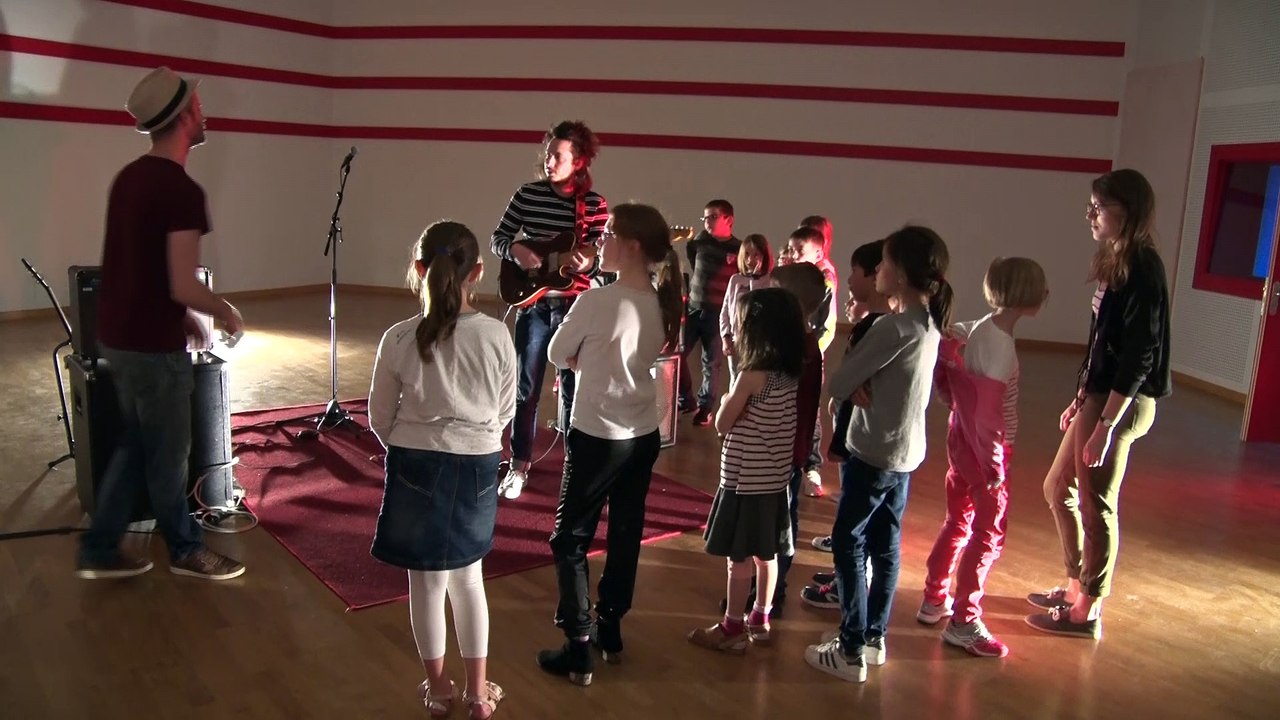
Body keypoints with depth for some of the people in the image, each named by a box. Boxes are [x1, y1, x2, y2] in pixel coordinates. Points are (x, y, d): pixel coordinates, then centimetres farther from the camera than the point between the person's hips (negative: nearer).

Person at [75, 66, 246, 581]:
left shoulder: (128, 177, 8)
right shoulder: (183, 190, -21)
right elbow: (183, 286, -24)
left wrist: (183, 317, 20)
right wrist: (226, 312, -5)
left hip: (117, 336, 9)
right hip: (153, 346, -9)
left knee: (135, 444, 20)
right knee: (168, 454, 8)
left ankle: (98, 551, 27)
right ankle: (186, 550, 26)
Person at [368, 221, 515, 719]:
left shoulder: (399, 339, -13)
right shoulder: (496, 335, -11)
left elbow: (379, 417, -3)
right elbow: (506, 411, 1)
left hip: (416, 466, -1)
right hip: (477, 465, 2)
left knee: (426, 580, 14)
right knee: (467, 576, 19)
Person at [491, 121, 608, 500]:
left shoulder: (595, 205, -5)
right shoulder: (528, 194, -2)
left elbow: (601, 257, -2)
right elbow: (497, 239, 4)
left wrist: (586, 261, -24)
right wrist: (516, 250, -17)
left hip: (576, 307, -1)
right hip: (534, 304, 1)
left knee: (573, 388, 8)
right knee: (526, 388, 8)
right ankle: (519, 466, 23)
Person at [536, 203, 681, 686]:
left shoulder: (596, 301, -21)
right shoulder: (662, 305, -1)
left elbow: (557, 356, -7)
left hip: (597, 437, -7)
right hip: (644, 436, 7)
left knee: (570, 540, 8)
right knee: (625, 537, 18)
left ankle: (578, 651, 12)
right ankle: (610, 632, 34)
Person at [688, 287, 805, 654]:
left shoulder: (753, 375, -21)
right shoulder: (791, 374, 2)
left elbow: (722, 424, -10)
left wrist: (727, 397, 4)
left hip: (746, 481, -8)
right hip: (774, 478, 8)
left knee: (739, 557, 3)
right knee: (765, 553, 17)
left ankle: (731, 628, 14)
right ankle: (759, 620, 30)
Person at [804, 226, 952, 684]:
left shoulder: (894, 326, -22)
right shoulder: (929, 323, 5)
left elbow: (839, 380, -17)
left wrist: (842, 394, 3)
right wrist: (858, 389, -12)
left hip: (875, 452, -9)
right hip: (906, 450, 9)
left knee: (848, 544, 1)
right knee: (885, 545, 15)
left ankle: (851, 651, 7)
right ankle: (874, 637, 27)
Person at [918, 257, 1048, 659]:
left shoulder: (983, 328, 1)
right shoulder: (999, 344, -24)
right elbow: (988, 412, -25)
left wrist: (955, 400, 10)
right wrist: (994, 461, -18)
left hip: (964, 441, 9)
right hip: (984, 449, -9)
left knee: (958, 521, 20)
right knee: (989, 532, 3)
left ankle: (935, 600, 32)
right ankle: (963, 622, 12)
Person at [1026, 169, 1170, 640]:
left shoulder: (1143, 268, -17)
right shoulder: (1115, 263, 10)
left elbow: (1140, 353, -20)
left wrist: (1106, 423, -21)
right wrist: (1081, 399, 17)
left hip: (1120, 403, -10)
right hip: (1098, 394, 10)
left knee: (1096, 505, 2)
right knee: (1058, 489, 19)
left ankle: (1087, 612, 17)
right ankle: (1077, 587, 34)